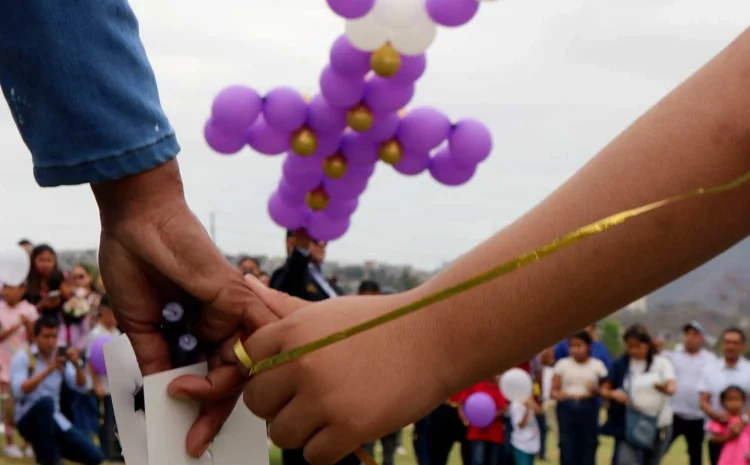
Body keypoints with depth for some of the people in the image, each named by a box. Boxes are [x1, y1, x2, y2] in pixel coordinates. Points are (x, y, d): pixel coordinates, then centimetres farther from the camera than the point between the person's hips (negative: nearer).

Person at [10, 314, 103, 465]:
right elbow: (19, 391, -22)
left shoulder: (60, 358, 7)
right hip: (29, 420, -4)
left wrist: (77, 365, -21)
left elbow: (81, 386, -2)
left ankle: (45, 448, 15)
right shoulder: (22, 358, -7)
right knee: (46, 401, -38)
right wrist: (48, 370, -31)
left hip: (54, 419, 4)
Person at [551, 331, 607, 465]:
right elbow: (554, 390, 2)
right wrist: (558, 395, -20)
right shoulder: (562, 364, 4)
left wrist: (595, 391, -16)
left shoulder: (597, 365, 4)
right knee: (567, 447, 0)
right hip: (567, 408, 0)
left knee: (587, 446, 3)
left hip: (588, 408, 0)